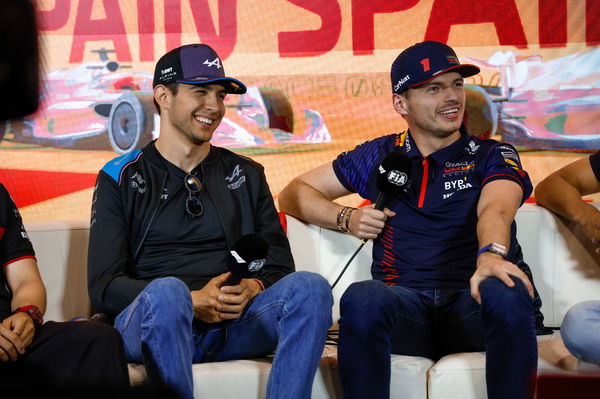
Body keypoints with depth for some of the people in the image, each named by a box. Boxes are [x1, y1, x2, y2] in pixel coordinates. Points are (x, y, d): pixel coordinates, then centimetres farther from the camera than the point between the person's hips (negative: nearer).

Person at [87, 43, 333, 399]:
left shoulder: (246, 175, 20)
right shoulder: (122, 179, 10)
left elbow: (279, 267, 17)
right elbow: (104, 286, 1)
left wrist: (252, 289, -9)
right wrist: (192, 302, -14)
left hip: (234, 324, 3)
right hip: (150, 326, -2)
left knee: (310, 287, -25)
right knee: (166, 292, -37)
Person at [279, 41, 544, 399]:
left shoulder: (493, 156, 13)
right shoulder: (380, 156, 19)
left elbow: (495, 209, -11)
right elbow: (293, 194, 24)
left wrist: (491, 256, -34)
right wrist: (347, 218, 5)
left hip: (472, 306, -1)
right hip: (404, 307, 1)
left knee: (506, 291, -36)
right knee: (361, 298, -34)